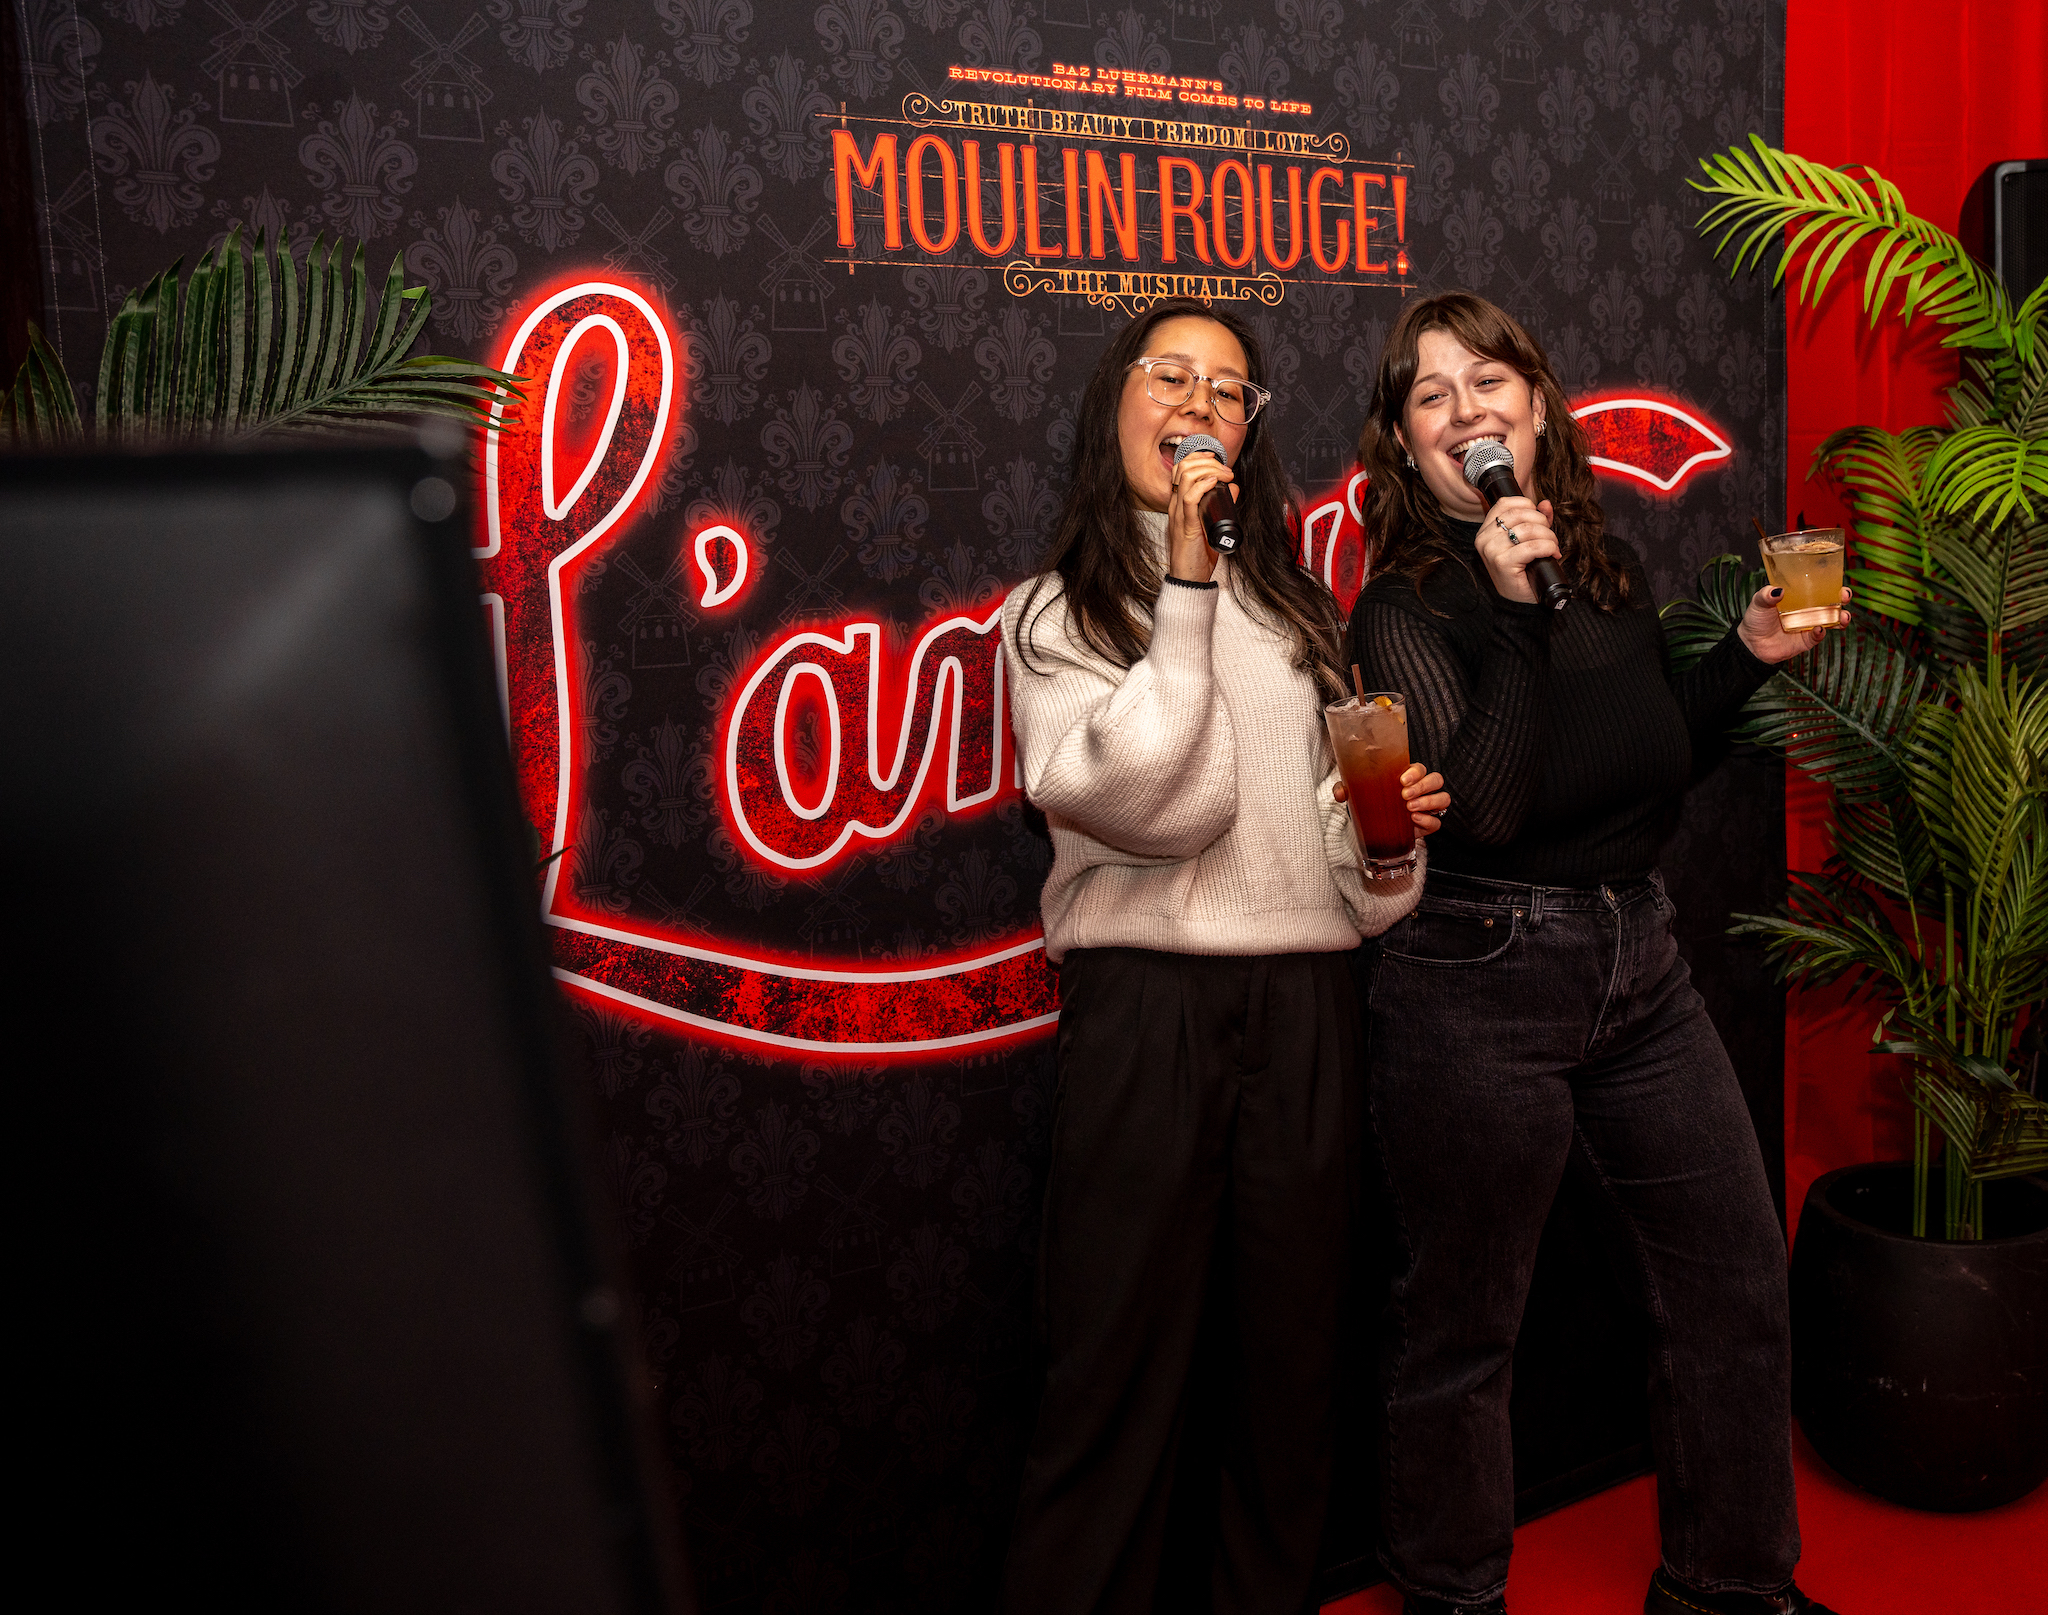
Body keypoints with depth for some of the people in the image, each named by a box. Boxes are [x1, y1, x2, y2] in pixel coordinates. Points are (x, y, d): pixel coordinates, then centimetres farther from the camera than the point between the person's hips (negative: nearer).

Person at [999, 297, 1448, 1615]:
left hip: (1302, 997, 4)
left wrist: (1385, 822, -1)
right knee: (1124, 1350, 0)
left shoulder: (1292, 601, 17)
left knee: (1295, 1332, 11)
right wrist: (1185, 584, -10)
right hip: (1145, 996, -4)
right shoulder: (1056, 613, 3)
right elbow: (1154, 802, -10)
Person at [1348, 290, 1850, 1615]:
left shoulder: (1608, 563, 10)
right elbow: (1484, 804, -21)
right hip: (1481, 981, -6)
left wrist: (1750, 657, 8)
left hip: (1641, 959, 7)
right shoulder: (1405, 608, -9)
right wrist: (1515, 612, -22)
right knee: (1464, 1323, 7)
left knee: (1740, 1281, 14)